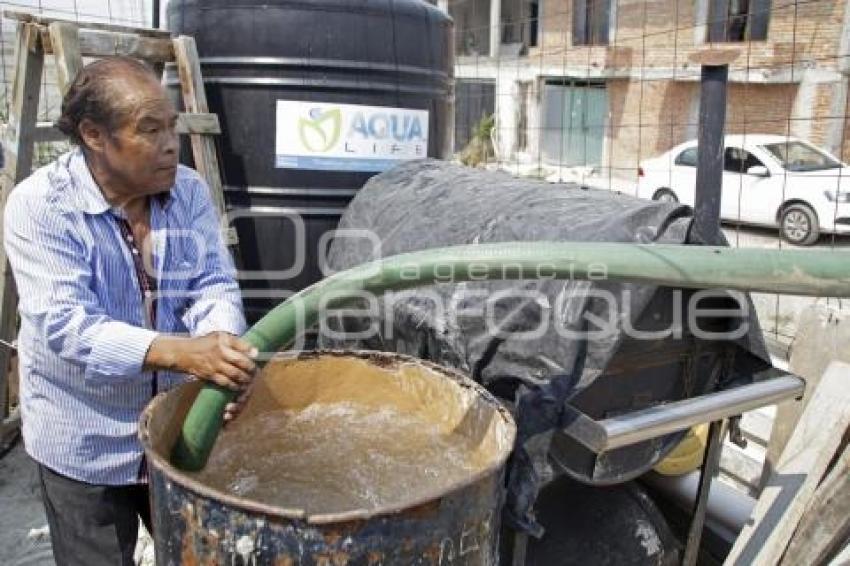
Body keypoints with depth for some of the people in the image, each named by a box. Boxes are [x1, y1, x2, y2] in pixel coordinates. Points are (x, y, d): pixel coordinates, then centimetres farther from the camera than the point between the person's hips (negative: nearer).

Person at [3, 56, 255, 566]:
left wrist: (221, 352, -33)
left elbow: (214, 287, -10)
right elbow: (64, 324, -27)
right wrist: (180, 353, -41)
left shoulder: (190, 190, -5)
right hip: (84, 442, -3)